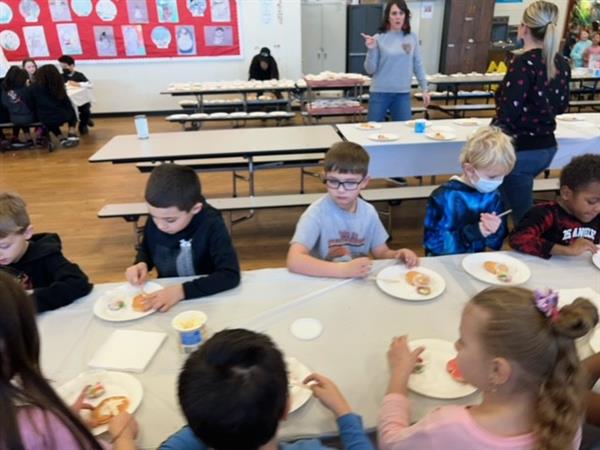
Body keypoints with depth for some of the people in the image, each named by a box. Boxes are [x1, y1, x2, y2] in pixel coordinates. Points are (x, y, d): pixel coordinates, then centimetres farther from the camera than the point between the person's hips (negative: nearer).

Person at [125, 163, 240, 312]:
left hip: (204, 299, -3)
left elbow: (231, 275, -30)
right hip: (164, 293, 4)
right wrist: (141, 265, -10)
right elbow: (146, 249, 10)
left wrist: (181, 291, -35)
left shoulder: (211, 224, -23)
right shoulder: (155, 220, -10)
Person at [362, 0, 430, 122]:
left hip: (403, 94, 2)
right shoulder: (378, 38, -4)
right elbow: (370, 70, -5)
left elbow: (418, 65, 9)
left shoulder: (412, 38, 3)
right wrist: (371, 50, -19)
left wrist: (424, 89, 7)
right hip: (380, 93, -2)